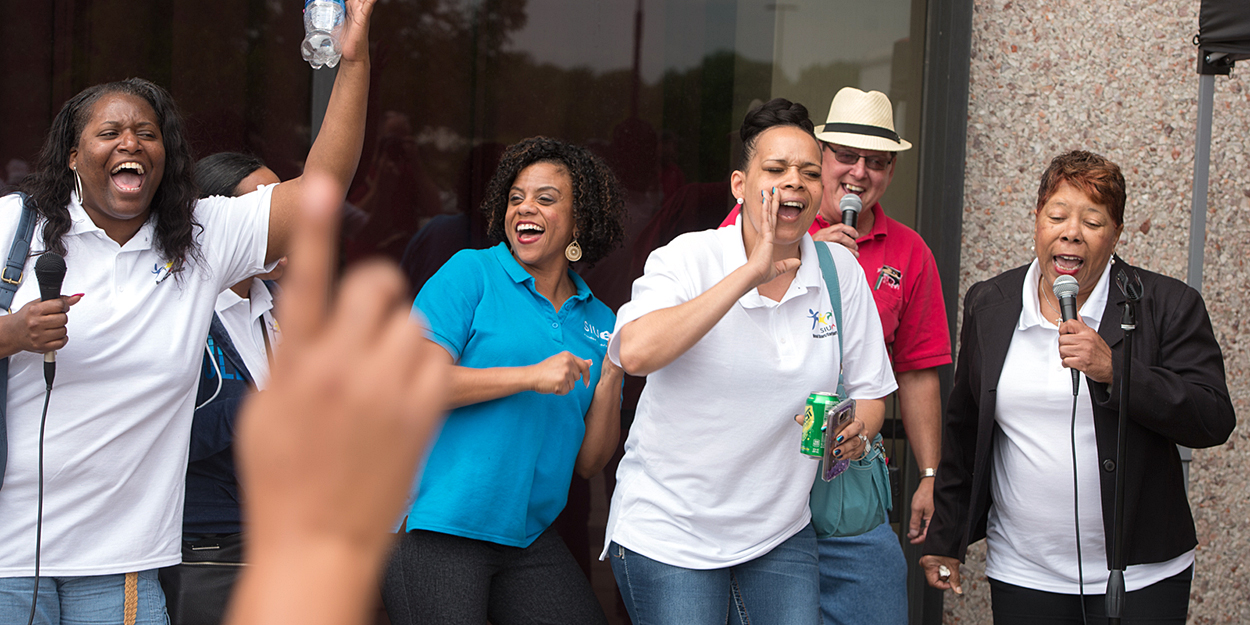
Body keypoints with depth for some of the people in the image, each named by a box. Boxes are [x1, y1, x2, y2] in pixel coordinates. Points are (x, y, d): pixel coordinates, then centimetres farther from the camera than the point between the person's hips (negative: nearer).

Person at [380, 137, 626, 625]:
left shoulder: (598, 321, 12)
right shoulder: (471, 273, -1)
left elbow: (588, 463, 10)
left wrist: (611, 380, -5)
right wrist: (529, 376, -16)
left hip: (528, 538, 5)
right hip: (437, 530, -5)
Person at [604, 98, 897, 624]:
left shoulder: (842, 271, 1)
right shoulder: (689, 258, -11)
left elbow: (870, 392, 8)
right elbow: (637, 352, -30)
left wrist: (856, 433, -16)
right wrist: (750, 274, -29)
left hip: (781, 533, 4)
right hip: (669, 531, -3)